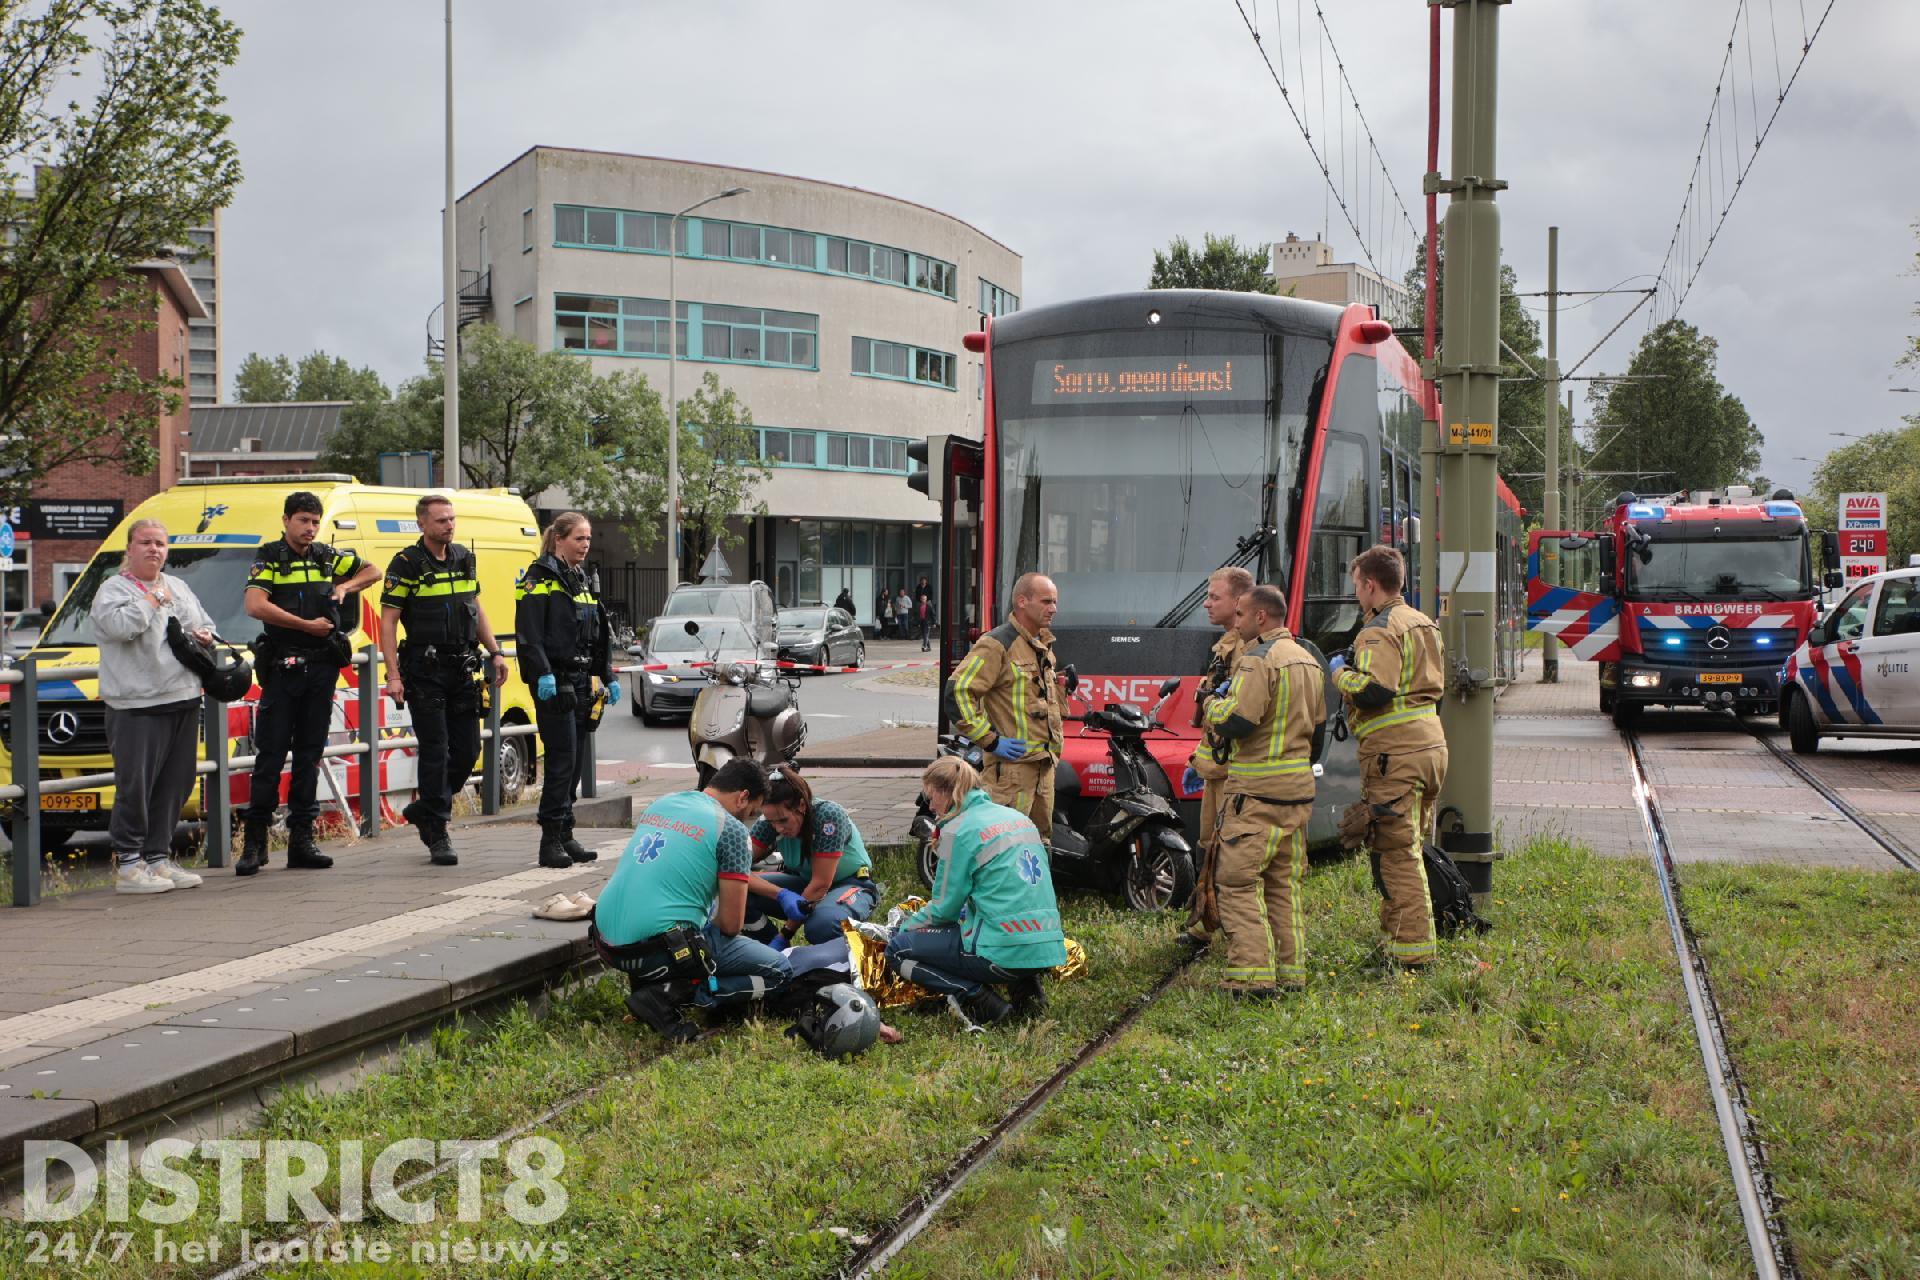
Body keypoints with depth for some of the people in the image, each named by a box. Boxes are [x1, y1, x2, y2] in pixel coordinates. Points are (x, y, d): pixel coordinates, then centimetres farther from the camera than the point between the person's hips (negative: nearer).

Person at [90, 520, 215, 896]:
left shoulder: (178, 587, 20)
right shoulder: (113, 590, -2)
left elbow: (206, 624, 30)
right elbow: (120, 626, -22)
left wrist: (204, 635, 6)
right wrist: (153, 599, -9)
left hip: (184, 699, 7)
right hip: (137, 706, -7)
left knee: (175, 786, 9)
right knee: (135, 787, -8)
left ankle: (157, 857, 17)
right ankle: (127, 865, -3)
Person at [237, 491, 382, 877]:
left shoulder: (328, 558, 12)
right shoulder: (269, 559, -2)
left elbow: (372, 571, 26)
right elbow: (255, 606, -17)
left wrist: (344, 587, 7)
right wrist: (307, 625, -15)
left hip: (322, 668, 4)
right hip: (282, 668, -4)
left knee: (309, 755, 7)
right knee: (270, 755, -4)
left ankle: (301, 839, 11)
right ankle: (254, 841, 0)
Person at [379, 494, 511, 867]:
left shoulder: (464, 558, 11)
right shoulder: (406, 564, -8)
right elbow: (388, 621, -9)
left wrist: (495, 653, 14)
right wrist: (393, 675, -16)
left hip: (462, 670, 6)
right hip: (425, 672, -6)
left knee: (467, 749, 6)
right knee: (435, 751, -5)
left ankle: (424, 810, 26)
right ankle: (437, 836, 1)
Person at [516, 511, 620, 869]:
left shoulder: (583, 581, 19)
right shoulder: (540, 579, -6)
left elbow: (600, 636, 25)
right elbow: (528, 634, -15)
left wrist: (608, 678, 19)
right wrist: (542, 675, -25)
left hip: (580, 683, 8)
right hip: (553, 684, -8)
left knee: (575, 761, 8)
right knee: (562, 759, -12)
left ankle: (565, 836, 13)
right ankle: (551, 841, -9)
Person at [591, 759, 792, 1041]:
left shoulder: (660, 804, 16)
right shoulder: (732, 830, -5)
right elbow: (731, 924, -6)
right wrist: (711, 927, 17)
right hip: (658, 950, -8)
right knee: (780, 972, 4)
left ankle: (645, 980, 13)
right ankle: (670, 994, -11)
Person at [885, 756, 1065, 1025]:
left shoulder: (959, 829, -7)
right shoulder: (1018, 818, 16)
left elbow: (945, 908, -4)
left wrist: (906, 926, 14)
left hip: (1007, 952, -8)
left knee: (898, 949, 5)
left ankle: (981, 1001, -9)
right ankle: (1026, 986, 12)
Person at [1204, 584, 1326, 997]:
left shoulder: (1259, 660, -14)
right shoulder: (1309, 662, 16)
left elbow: (1236, 722, -22)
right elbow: (1318, 730, 21)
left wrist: (1212, 705, -2)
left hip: (1256, 791, -9)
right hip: (1298, 790, 9)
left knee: (1238, 881, -6)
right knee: (1284, 884, 13)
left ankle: (1253, 975, -12)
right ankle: (1291, 972, 15)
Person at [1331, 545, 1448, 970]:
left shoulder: (1379, 631, -12)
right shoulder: (1422, 623, 18)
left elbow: (1372, 691, -24)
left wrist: (1340, 672, -5)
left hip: (1395, 754, -10)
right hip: (1430, 744, 10)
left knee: (1396, 851, -6)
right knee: (1410, 848, 16)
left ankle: (1412, 948, -6)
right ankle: (1398, 936, 24)